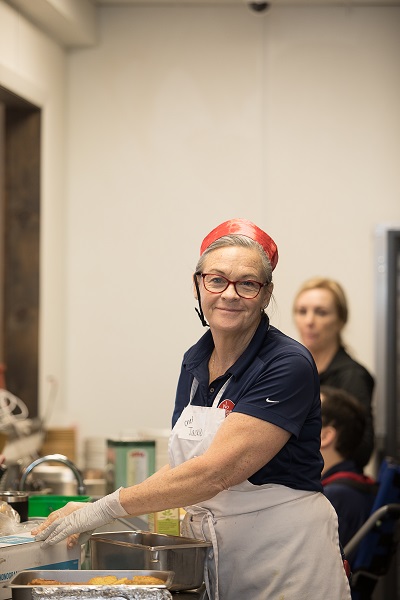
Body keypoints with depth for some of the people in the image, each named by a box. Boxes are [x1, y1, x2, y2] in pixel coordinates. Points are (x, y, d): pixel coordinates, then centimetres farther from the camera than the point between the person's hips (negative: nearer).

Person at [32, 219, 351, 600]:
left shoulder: (288, 366, -17)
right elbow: (183, 466, 11)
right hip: (213, 561, 6)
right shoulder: (194, 362, 6)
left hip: (286, 558, -6)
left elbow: (215, 471, -24)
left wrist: (103, 510, -22)